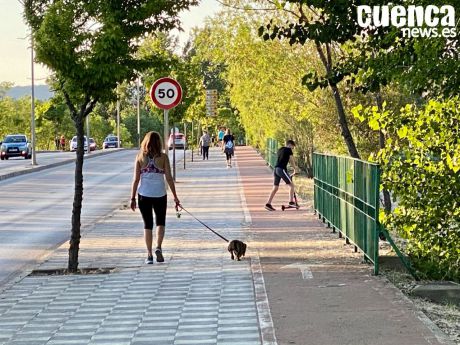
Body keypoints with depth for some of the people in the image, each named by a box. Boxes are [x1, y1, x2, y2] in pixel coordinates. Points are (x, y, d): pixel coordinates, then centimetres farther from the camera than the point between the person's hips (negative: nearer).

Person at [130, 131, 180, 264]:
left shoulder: (140, 157, -1)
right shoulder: (163, 157, -4)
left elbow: (136, 179, -2)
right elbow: (169, 178, -4)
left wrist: (133, 198, 4)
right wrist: (175, 196, 3)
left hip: (144, 194, 1)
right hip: (160, 194, -1)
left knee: (147, 224, 10)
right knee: (160, 222, 17)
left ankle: (149, 255, 8)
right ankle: (158, 247, -3)